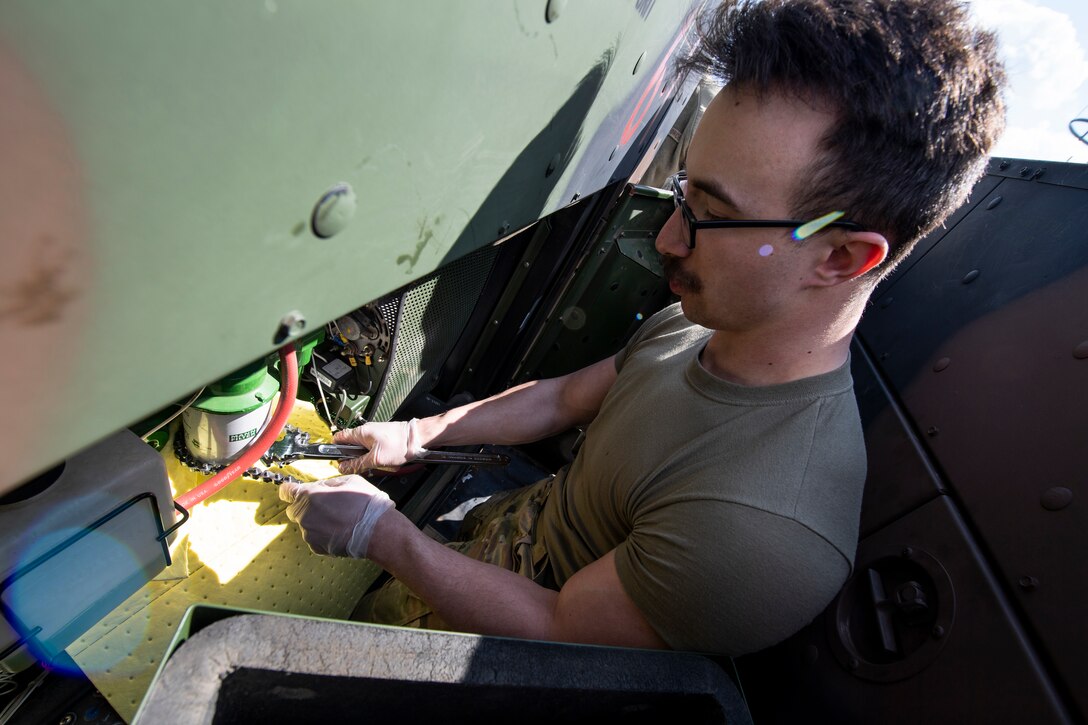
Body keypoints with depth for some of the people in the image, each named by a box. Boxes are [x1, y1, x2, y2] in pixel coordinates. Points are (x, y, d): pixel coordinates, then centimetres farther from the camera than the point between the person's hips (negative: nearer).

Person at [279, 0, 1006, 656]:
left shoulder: (763, 531, -41)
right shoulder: (687, 327, -14)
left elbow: (559, 631, -29)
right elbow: (563, 397, -2)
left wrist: (381, 534, -21)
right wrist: (414, 434, -1)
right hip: (517, 518, 6)